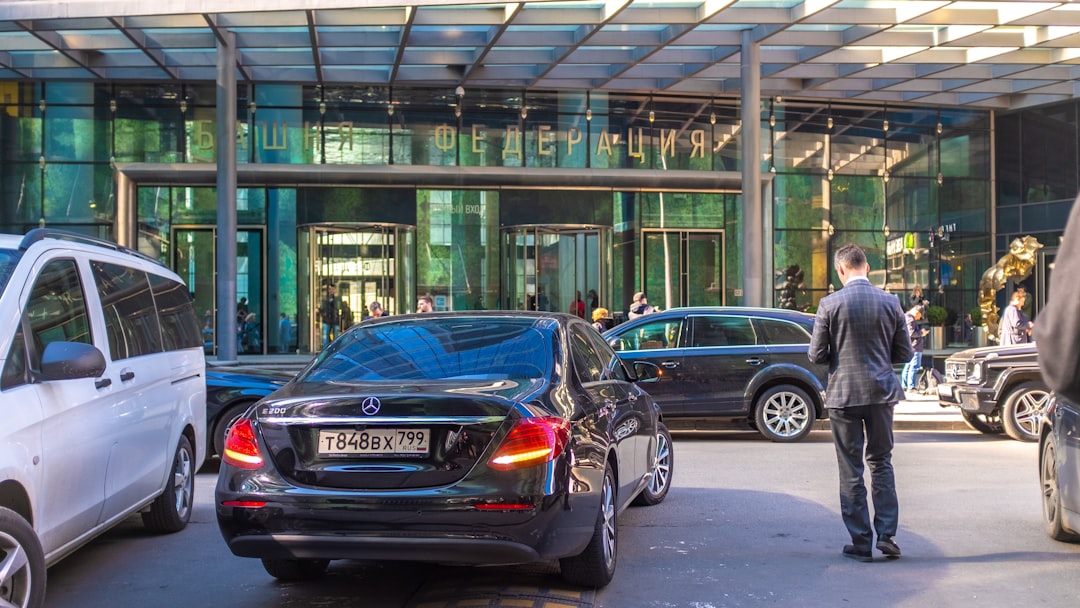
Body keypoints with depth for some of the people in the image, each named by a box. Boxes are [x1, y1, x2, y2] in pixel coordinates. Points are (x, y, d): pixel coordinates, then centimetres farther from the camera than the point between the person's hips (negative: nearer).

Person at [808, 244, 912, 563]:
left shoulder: (829, 304, -9)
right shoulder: (890, 302, 0)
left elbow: (816, 354, -8)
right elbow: (904, 353, 4)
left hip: (844, 394, -3)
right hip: (882, 392, 3)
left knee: (851, 470, 5)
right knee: (881, 462, 16)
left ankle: (861, 543, 9)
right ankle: (886, 535, 11)